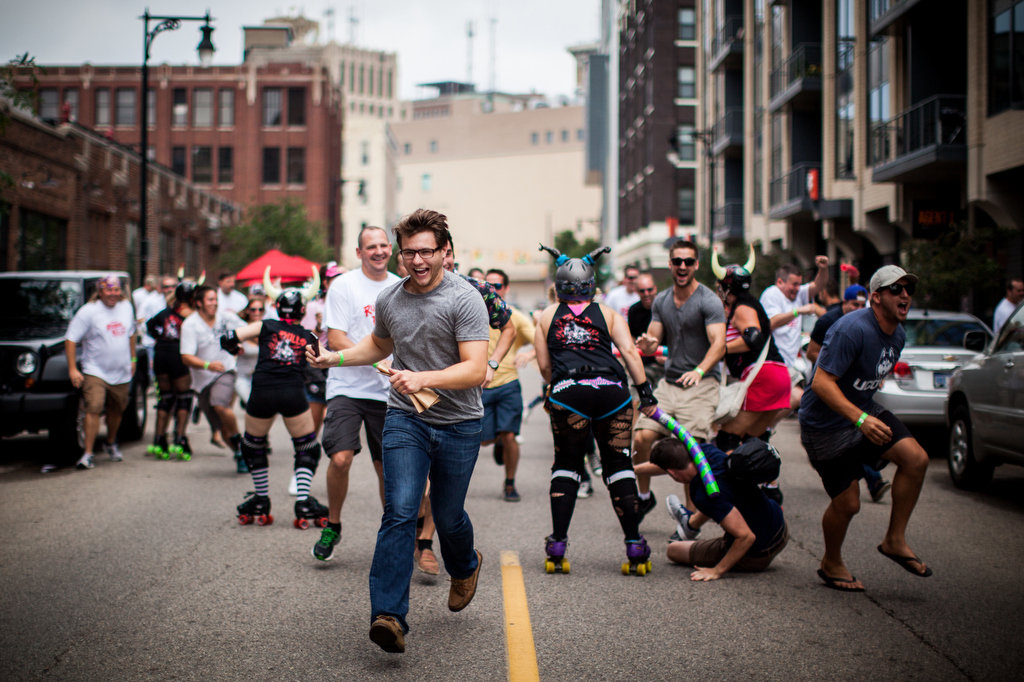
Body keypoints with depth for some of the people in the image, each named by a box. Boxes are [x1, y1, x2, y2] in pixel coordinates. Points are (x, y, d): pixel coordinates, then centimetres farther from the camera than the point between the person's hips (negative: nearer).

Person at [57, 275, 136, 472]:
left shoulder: (126, 307, 6)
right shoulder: (88, 311, -12)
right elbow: (70, 340, -13)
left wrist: (133, 359, 19)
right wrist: (72, 369, -18)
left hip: (121, 373, 5)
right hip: (95, 372, -5)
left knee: (116, 411, 16)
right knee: (94, 409, -18)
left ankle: (111, 444, 40)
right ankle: (88, 454, -16)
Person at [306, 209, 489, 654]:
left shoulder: (464, 299, -13)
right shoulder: (388, 300, 4)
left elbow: (475, 369, -21)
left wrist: (423, 379, -34)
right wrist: (335, 358, 11)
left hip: (459, 424, -2)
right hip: (405, 419, 2)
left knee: (448, 515, 12)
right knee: (399, 512, -14)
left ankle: (465, 567, 48)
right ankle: (388, 617, -18)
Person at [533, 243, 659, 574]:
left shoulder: (548, 316, 15)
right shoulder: (608, 314, 14)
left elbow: (544, 365, 11)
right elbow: (629, 352, 1)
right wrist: (646, 392, 0)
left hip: (567, 393, 0)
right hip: (612, 391, 0)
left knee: (566, 465, 13)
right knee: (618, 464, 8)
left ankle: (557, 546, 9)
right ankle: (635, 546, 6)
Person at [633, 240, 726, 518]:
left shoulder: (709, 301, -9)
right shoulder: (661, 300, 10)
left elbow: (718, 344, -20)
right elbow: (653, 342, 11)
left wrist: (699, 371, -39)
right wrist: (647, 345, -15)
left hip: (701, 385, -5)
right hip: (669, 382, 5)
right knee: (641, 436, -10)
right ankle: (644, 496, 13)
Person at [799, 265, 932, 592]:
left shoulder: (898, 334, 4)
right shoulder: (852, 329, -25)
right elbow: (822, 382, -30)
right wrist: (860, 418, -39)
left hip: (864, 411, 8)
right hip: (826, 423, -8)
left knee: (916, 458, -14)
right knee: (847, 503, -4)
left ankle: (895, 540, 1)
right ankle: (831, 564, 24)